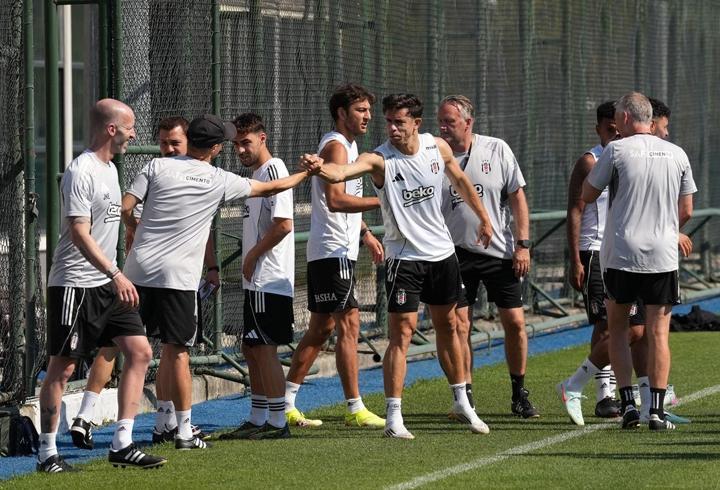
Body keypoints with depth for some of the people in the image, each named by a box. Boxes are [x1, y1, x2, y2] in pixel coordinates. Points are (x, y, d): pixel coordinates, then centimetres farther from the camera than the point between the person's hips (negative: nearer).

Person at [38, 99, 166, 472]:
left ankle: (122, 445, 3)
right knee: (62, 367, -3)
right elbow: (80, 234, -22)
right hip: (74, 285, -9)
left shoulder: (110, 168, 13)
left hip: (107, 284, 9)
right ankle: (47, 453, 5)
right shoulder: (80, 172, -16)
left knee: (139, 352, 2)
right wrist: (115, 274, -28)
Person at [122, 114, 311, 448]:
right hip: (178, 278, -2)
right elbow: (271, 188, 15)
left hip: (138, 271, 2)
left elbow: (125, 209, -2)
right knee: (177, 353, 3)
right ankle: (184, 431, 8)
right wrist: (306, 173, 32)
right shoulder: (220, 181, 2)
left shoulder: (157, 166, 3)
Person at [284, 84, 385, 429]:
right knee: (348, 324, -11)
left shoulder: (347, 146, 21)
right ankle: (355, 410, -12)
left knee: (321, 328, 11)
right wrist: (381, 201, -24)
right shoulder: (336, 146, -12)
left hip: (336, 250, 11)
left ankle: (285, 404, 13)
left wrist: (366, 235, 28)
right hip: (333, 250, -11)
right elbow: (335, 199, -24)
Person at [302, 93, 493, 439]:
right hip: (403, 256, -5)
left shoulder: (438, 147, -4)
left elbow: (460, 180, 16)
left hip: (442, 253, 5)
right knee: (402, 332, -11)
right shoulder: (380, 160, -19)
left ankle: (462, 404, 32)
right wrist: (319, 167, -60)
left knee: (448, 326, 17)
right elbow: (341, 173, -38)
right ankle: (393, 417, -9)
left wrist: (483, 217, 24)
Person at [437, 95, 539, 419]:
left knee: (515, 322, 1)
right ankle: (464, 397, 4)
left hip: (500, 253, 0)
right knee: (459, 325, -5)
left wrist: (523, 244, -4)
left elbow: (517, 197, 2)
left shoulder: (497, 150, -2)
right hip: (455, 254, 0)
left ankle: (519, 394, 16)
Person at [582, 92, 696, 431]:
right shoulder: (677, 155, 6)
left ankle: (628, 403, 3)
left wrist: (594, 169, 20)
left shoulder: (616, 151, -5)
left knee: (617, 328, 13)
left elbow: (587, 195, 6)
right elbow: (686, 211, 10)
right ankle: (657, 411, -5)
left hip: (620, 254, -2)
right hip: (663, 256, 2)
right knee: (658, 334, 3)